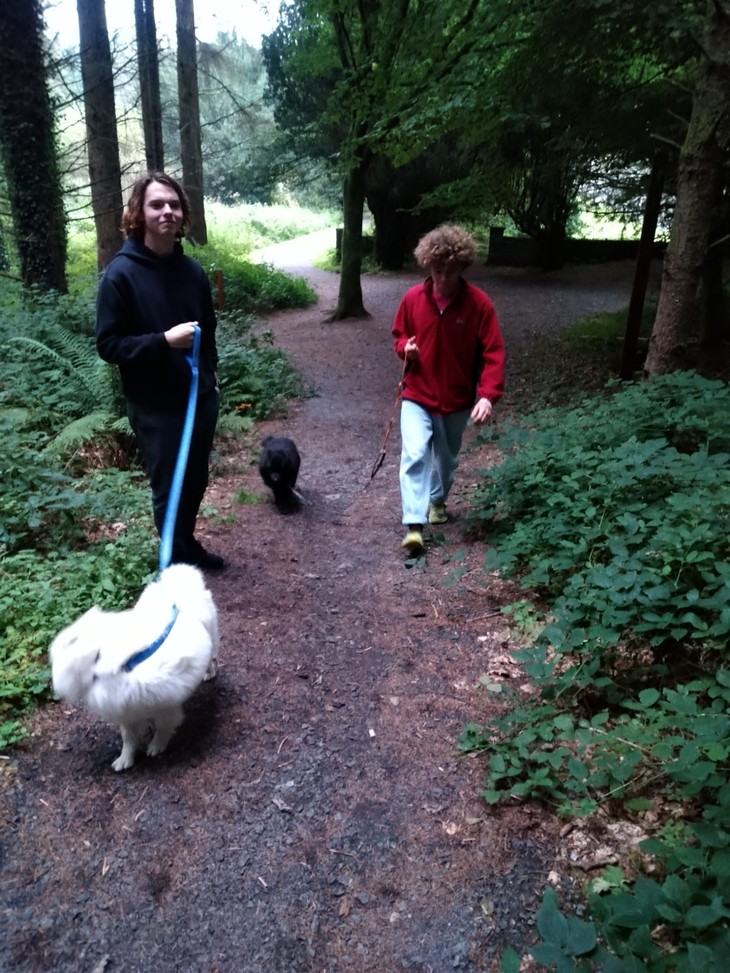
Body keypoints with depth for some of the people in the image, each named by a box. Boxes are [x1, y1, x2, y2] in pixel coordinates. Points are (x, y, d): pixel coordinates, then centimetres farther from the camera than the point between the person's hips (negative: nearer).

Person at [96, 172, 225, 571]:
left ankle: (189, 545, 39)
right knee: (169, 487, 7)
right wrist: (164, 340, -23)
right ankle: (177, 562, 26)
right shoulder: (121, 274, -13)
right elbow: (108, 345, -13)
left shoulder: (192, 269, 3)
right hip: (156, 406, -5)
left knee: (196, 481, 16)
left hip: (200, 396, 5)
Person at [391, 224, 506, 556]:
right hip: (417, 395, 0)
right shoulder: (413, 298, -7)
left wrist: (487, 394, -27)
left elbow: (493, 353, -14)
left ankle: (438, 499, 46)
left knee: (447, 457, 18)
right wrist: (405, 347, -14)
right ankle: (414, 525, -16)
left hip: (458, 399, 1)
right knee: (415, 454, -17)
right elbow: (399, 334, 10)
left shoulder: (479, 303, -13)